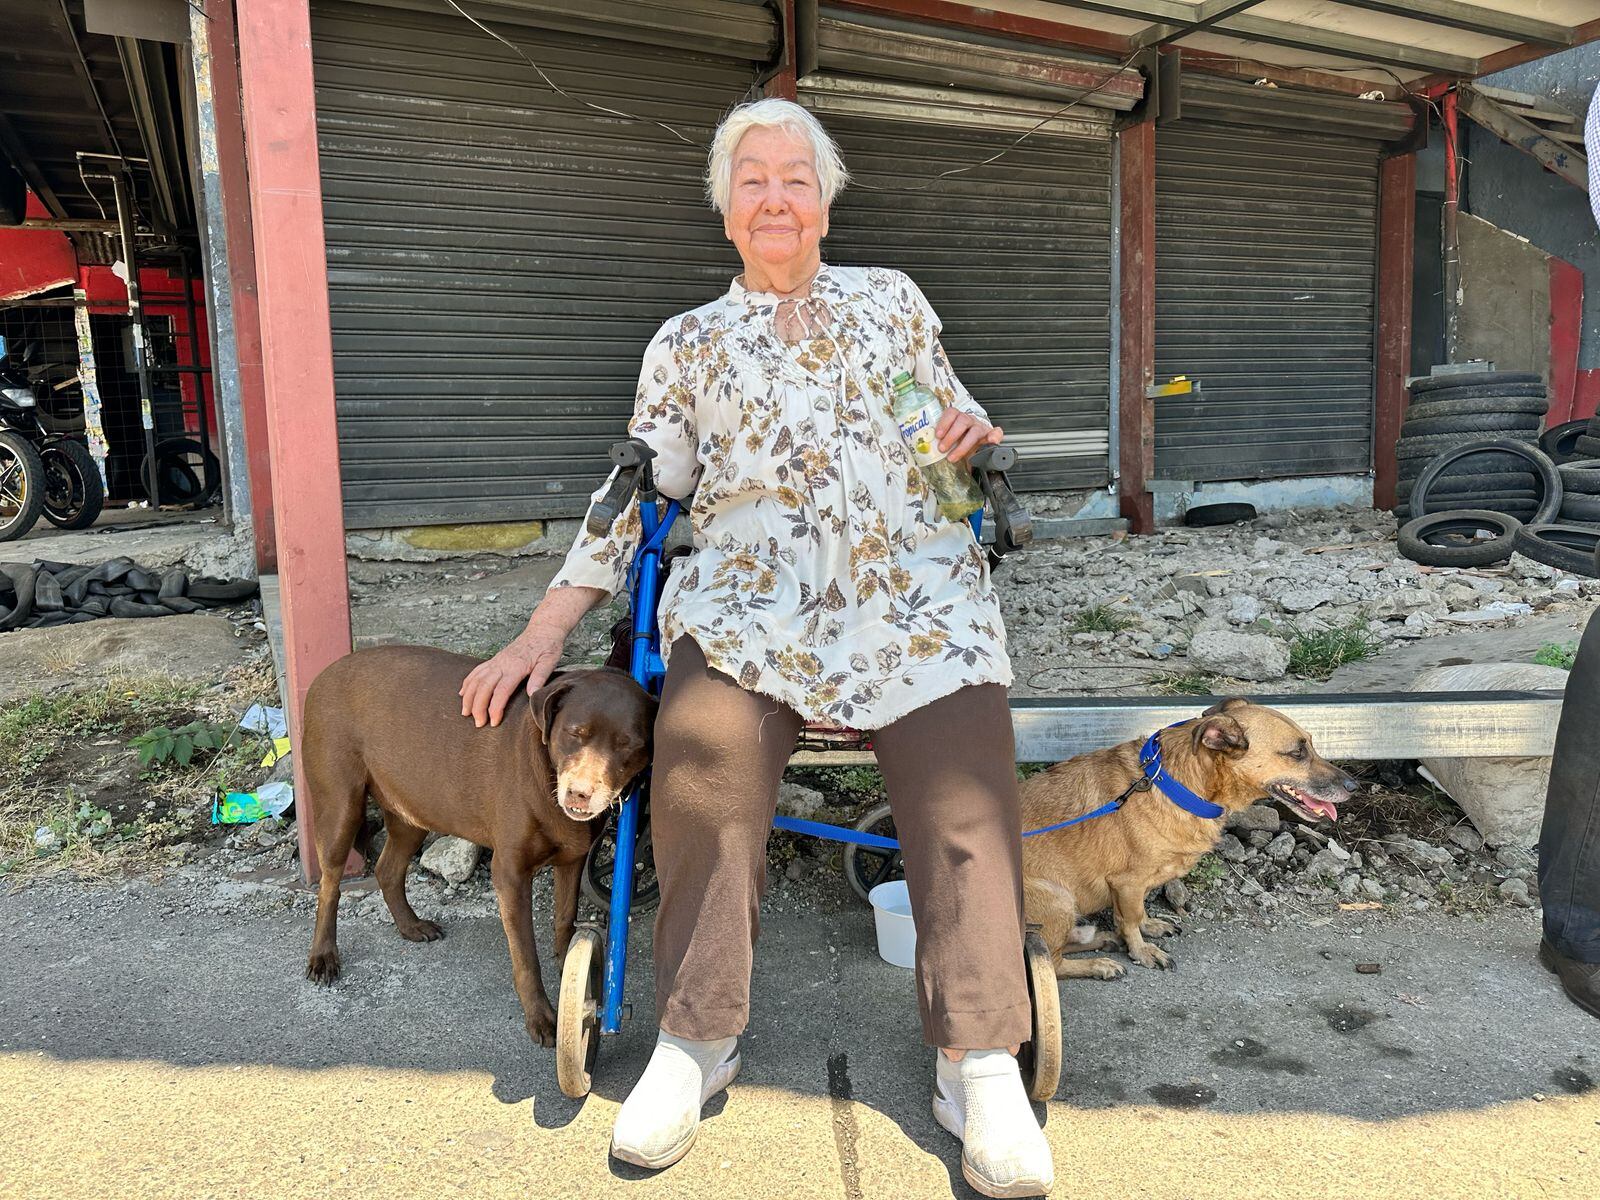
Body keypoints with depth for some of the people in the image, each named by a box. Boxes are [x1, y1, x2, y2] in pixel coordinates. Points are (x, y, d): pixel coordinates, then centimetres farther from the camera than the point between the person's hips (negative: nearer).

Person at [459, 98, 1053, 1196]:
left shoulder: (891, 299, 22)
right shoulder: (688, 343, 19)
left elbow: (954, 424, 28)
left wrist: (975, 436, 1)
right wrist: (544, 632, 4)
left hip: (917, 590, 1)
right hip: (751, 600, 0)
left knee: (968, 797, -20)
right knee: (703, 757, -28)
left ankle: (981, 1068, -4)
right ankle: (695, 1040, -7)